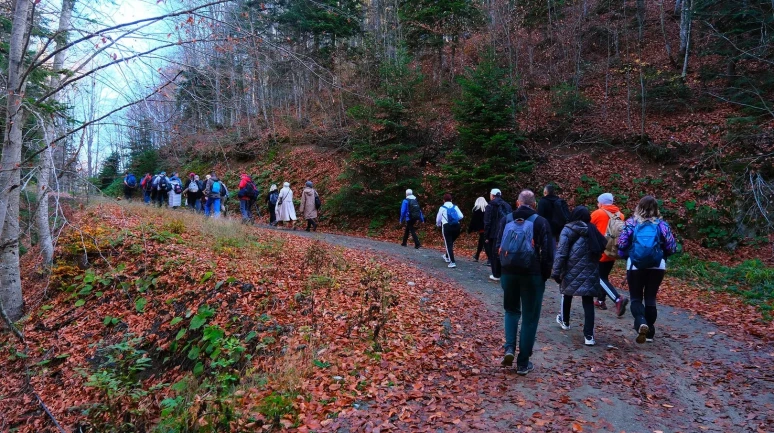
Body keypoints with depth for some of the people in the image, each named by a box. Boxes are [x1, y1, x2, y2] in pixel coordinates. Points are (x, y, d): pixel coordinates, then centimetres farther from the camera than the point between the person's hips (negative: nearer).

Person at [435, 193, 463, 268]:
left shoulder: (442, 208, 5)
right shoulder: (455, 207, 11)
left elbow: (438, 219, 13)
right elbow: (461, 216, 3)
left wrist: (438, 225, 34)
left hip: (447, 226, -4)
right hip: (456, 226, 4)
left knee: (448, 244, 1)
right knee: (451, 242, 24)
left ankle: (452, 262, -10)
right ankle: (447, 256, 42)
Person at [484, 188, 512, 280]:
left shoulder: (490, 206, -5)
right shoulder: (507, 205, 11)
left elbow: (487, 223, -8)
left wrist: (487, 236, -3)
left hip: (495, 235, -5)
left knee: (494, 254, 3)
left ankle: (496, 275, 4)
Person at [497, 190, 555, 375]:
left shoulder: (506, 220, 3)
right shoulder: (541, 222, -6)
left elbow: (498, 247, 4)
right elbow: (548, 252, -8)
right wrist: (545, 275, 4)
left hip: (509, 272, 3)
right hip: (532, 274, -2)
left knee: (511, 310, 23)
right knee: (530, 318, 8)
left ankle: (509, 348, 4)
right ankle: (523, 363, 11)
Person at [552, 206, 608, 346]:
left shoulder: (568, 230, -5)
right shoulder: (593, 231, 10)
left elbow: (561, 253, -11)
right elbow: (603, 247, 9)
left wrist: (556, 272, -11)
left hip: (572, 271, -2)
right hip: (590, 273, 2)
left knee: (567, 294, 22)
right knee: (588, 302, 2)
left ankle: (565, 321, 41)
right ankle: (589, 335, -5)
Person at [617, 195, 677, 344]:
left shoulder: (631, 222, -3)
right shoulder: (661, 224, 0)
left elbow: (622, 244, -7)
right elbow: (671, 247, -1)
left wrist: (626, 256, 12)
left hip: (635, 265, -1)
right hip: (657, 266, 2)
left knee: (636, 297, 8)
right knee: (650, 297, 13)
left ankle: (641, 323, -18)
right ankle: (650, 332, 18)